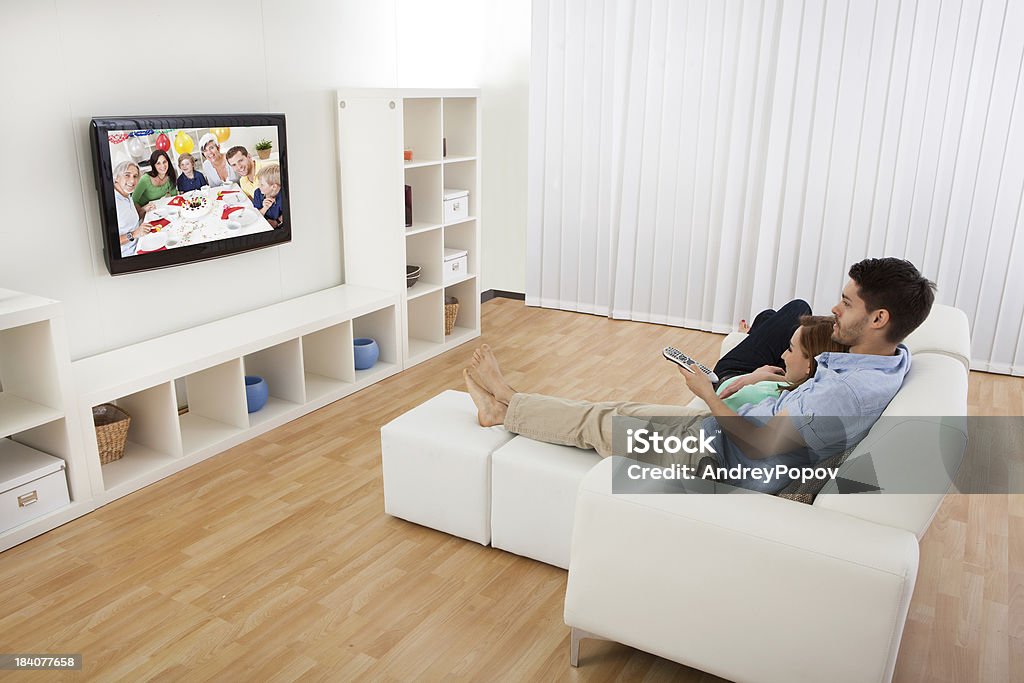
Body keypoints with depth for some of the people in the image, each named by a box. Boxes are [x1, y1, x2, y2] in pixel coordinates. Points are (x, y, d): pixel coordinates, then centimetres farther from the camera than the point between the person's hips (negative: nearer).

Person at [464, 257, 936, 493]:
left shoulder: (853, 389, -31)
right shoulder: (889, 358, 0)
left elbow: (761, 445, -26)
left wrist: (708, 395, -13)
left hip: (718, 452, -9)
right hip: (721, 429, 9)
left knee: (599, 422, 2)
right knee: (613, 411, 12)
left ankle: (506, 407, 21)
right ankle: (507, 405, 24)